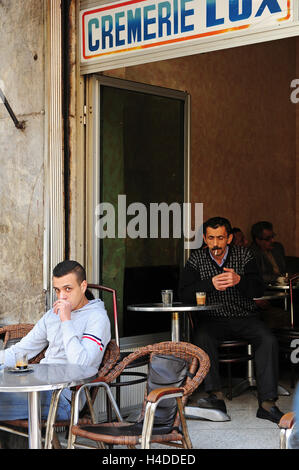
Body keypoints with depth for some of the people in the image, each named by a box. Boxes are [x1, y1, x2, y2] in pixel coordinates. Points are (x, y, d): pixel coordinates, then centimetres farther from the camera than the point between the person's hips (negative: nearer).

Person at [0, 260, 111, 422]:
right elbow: (22, 349, 23)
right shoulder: (53, 314, 21)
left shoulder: (97, 318, -4)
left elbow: (80, 365, -17)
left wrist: (66, 321, -15)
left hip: (64, 397, -8)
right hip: (39, 385, 8)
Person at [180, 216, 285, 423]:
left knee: (268, 340, -25)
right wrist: (211, 284, -25)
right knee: (202, 337, -32)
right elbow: (185, 294, -8)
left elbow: (259, 290, -7)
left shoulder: (244, 255, 3)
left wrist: (238, 280, -28)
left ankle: (267, 403, -24)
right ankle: (216, 395, -31)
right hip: (212, 319, 0)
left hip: (245, 317, 1)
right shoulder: (197, 259, 3)